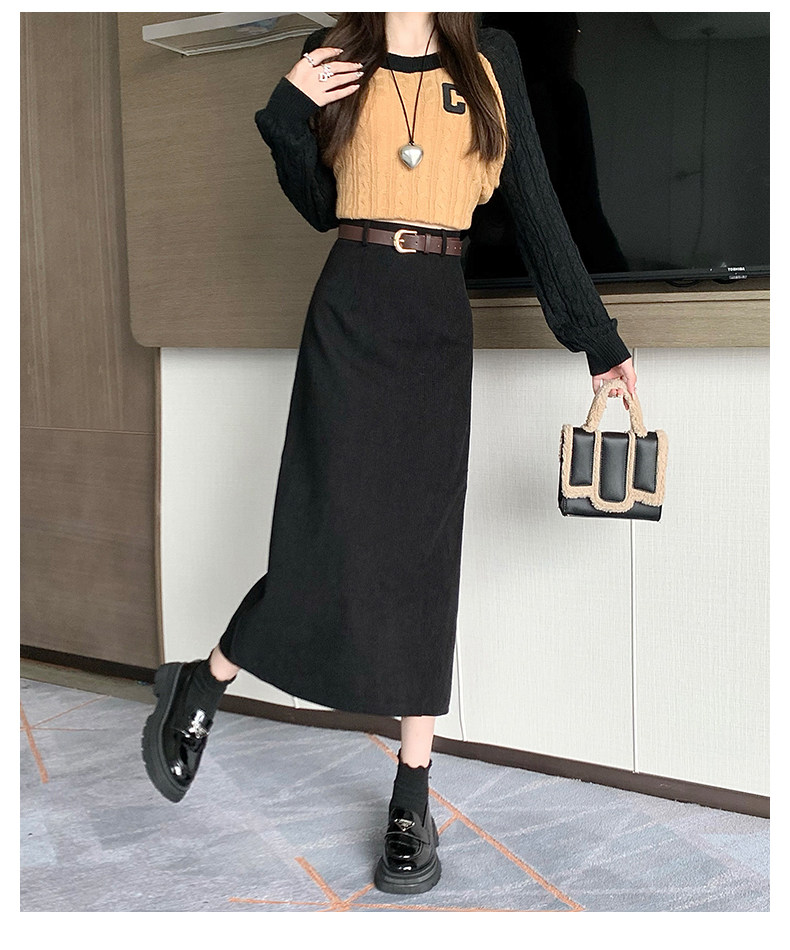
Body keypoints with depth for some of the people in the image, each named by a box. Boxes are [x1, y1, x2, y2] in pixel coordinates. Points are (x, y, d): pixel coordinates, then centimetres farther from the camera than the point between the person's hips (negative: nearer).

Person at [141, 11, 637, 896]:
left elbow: (536, 208, 6)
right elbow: (318, 205, 11)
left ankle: (412, 803, 13)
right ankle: (199, 685, 20)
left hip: (439, 325, 1)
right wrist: (286, 110, -6)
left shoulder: (491, 60, 7)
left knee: (424, 555, 3)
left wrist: (599, 341, 5)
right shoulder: (337, 58, 6)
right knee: (328, 547, -8)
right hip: (348, 315, -1)